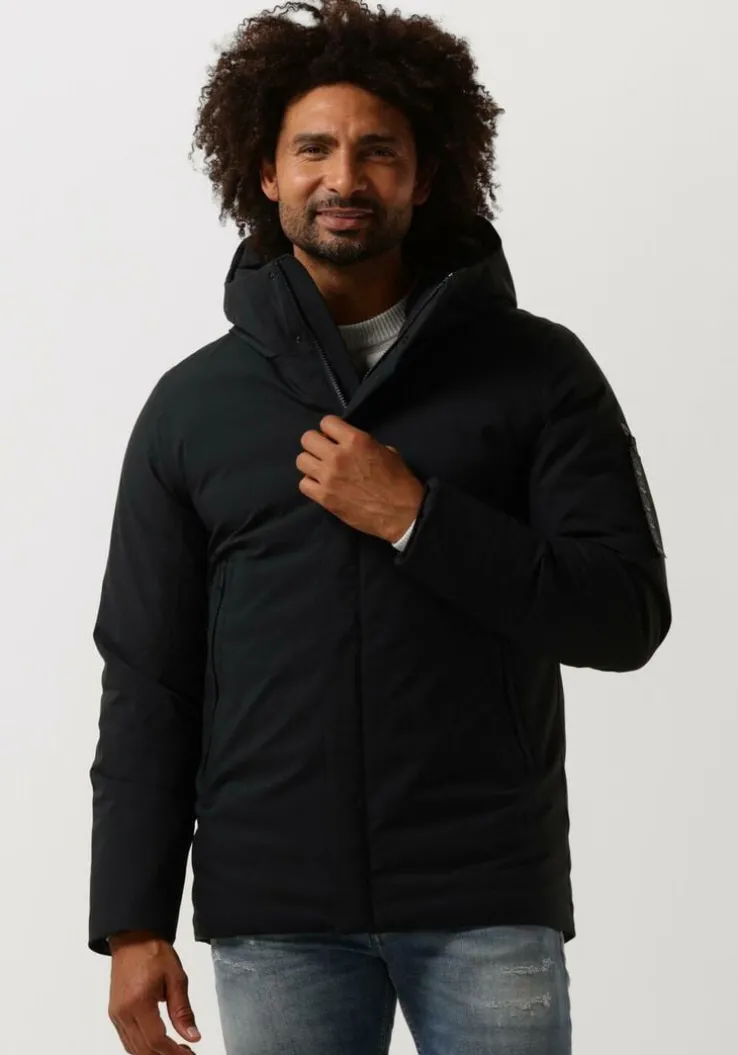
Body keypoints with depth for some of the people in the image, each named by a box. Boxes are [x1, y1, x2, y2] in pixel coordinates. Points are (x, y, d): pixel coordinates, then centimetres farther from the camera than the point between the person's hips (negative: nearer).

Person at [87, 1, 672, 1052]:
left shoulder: (537, 371, 2)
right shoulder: (192, 403, 7)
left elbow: (626, 614, -4)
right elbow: (146, 681, 6)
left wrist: (415, 518, -13)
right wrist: (133, 923, 1)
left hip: (488, 899, -1)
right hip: (272, 912, 1)